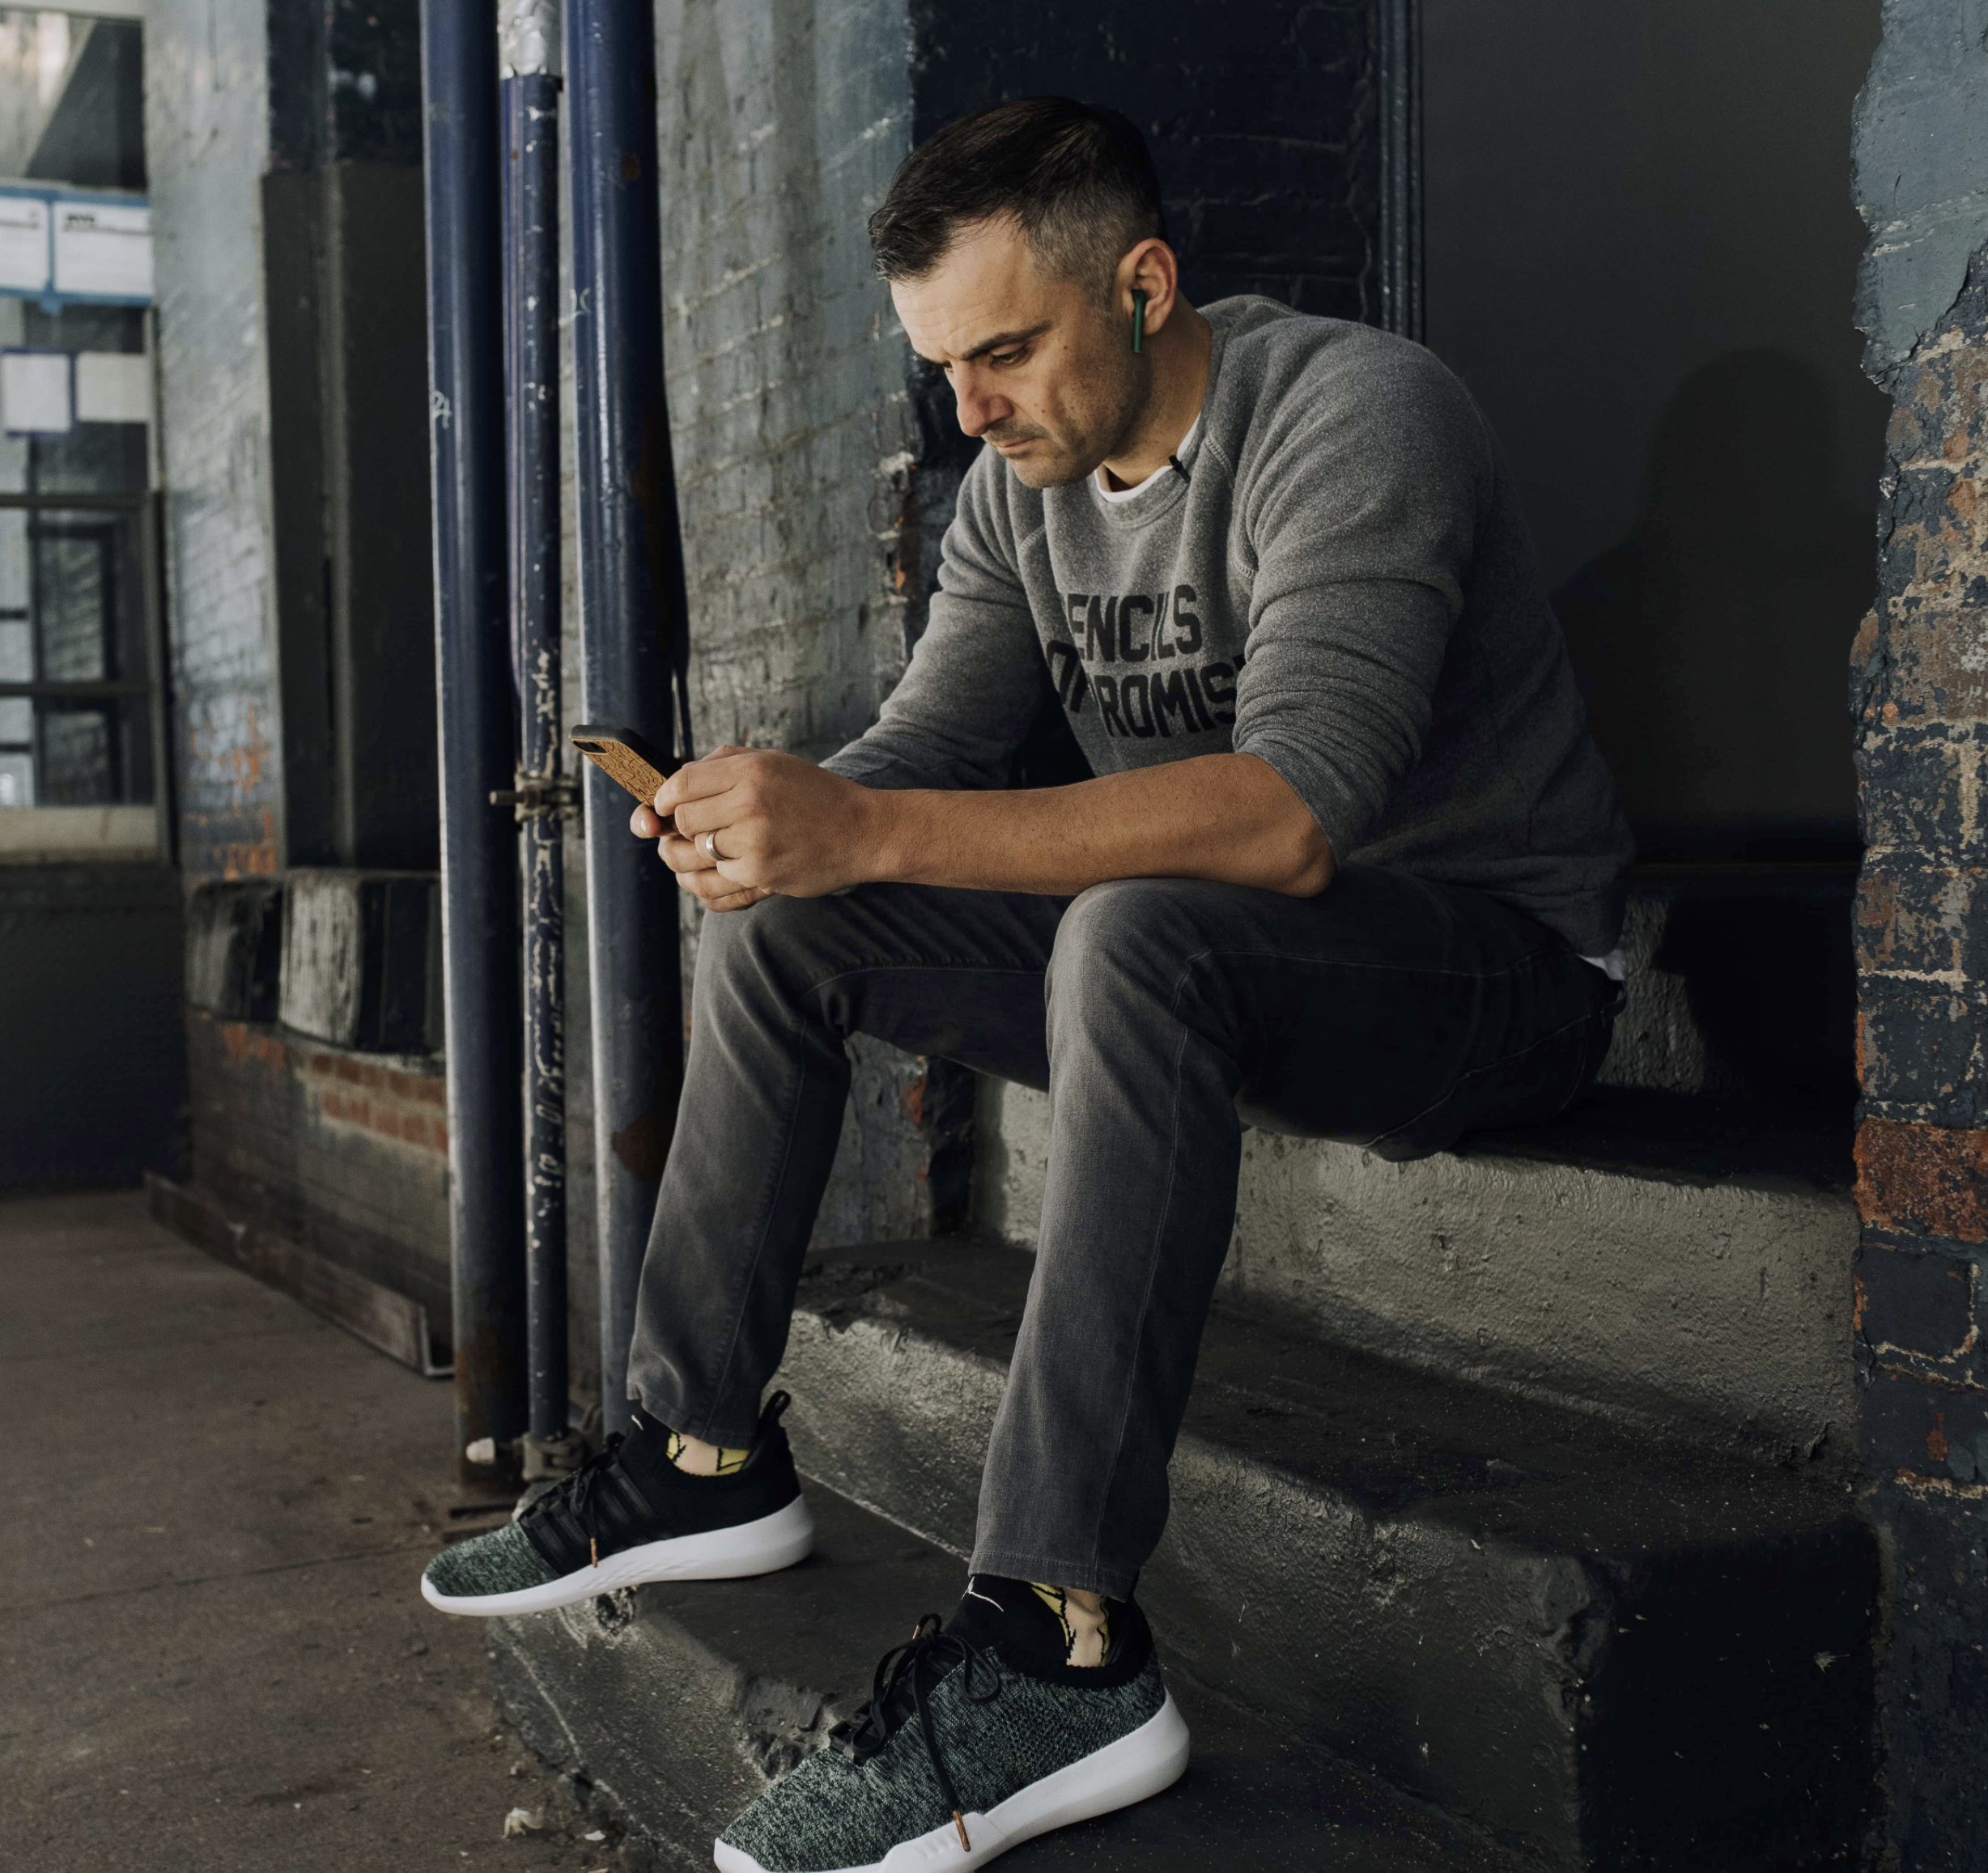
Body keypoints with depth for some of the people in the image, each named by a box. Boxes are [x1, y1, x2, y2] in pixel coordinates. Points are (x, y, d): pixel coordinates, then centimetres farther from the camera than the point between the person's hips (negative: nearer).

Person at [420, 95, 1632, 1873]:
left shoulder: (1354, 420, -21)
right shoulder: (1025, 481, 4)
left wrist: (870, 829, -41)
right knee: (775, 921, 1)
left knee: (1136, 938, -38)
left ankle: (1060, 1645, -36)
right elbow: (923, 744, 3)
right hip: (1195, 968, 8)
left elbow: (1290, 819, -35)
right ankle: (708, 1455, 7)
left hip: (1491, 954, -8)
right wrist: (782, 818, -21)